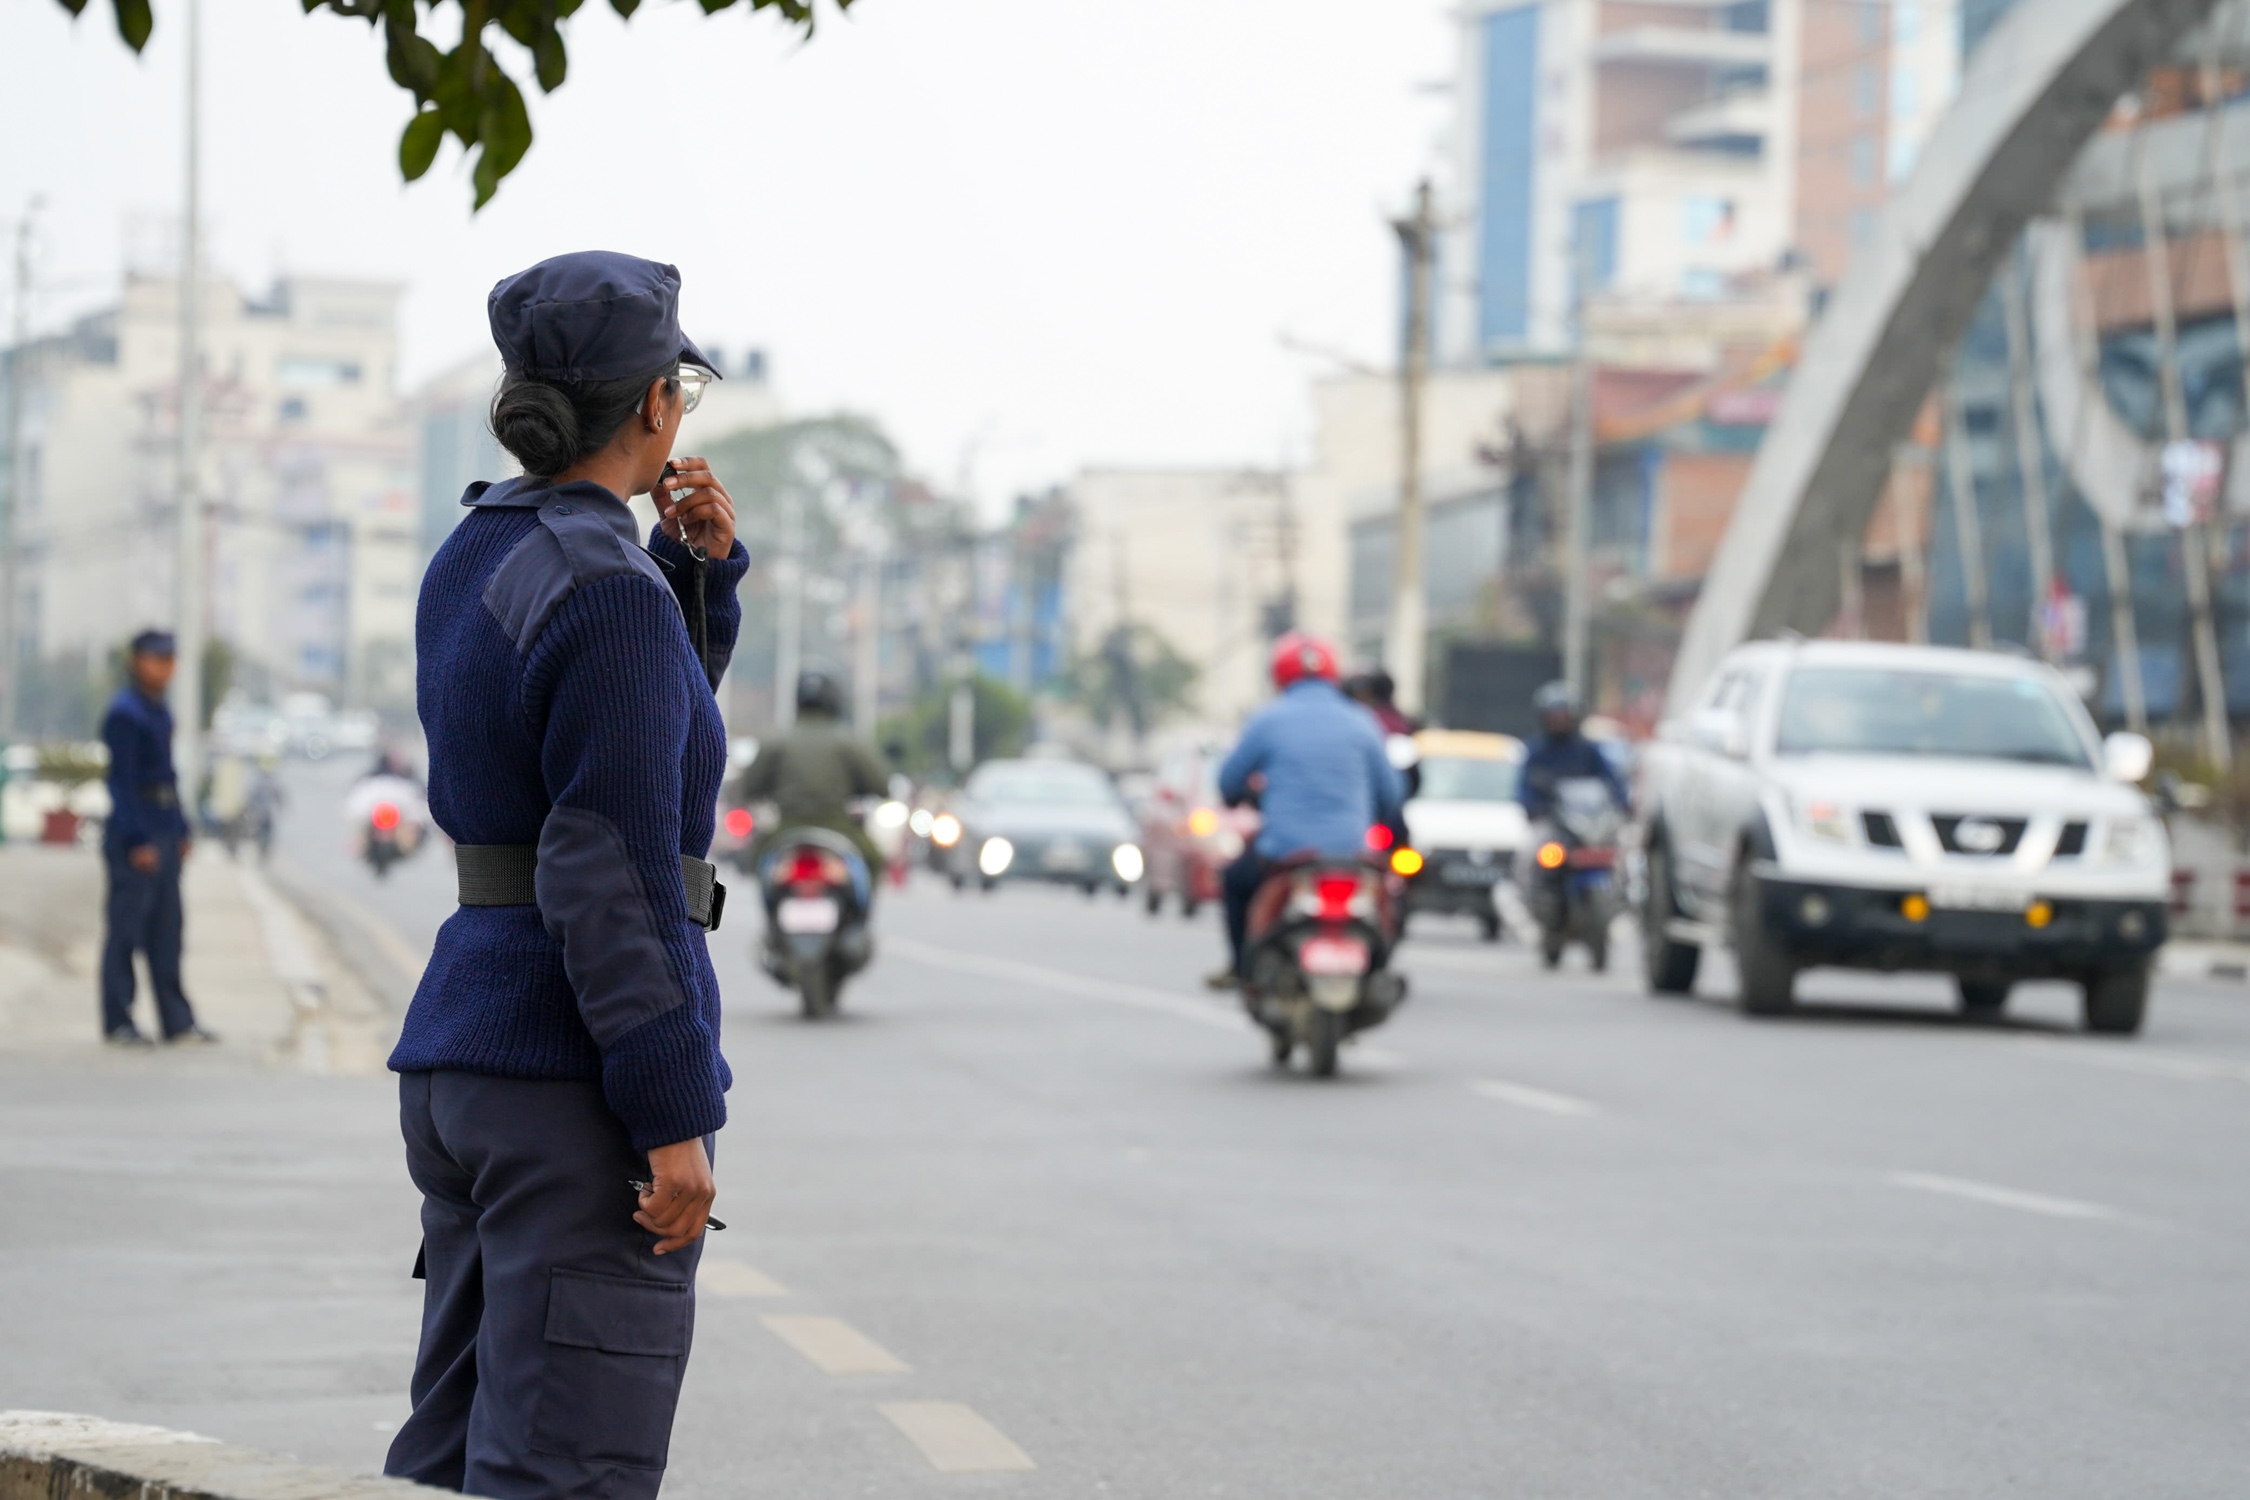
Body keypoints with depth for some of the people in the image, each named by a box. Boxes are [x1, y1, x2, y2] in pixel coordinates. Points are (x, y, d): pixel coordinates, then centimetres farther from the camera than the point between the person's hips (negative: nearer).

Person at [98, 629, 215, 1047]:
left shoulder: (160, 712, 16)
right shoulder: (124, 713, -12)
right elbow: (122, 781, -17)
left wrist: (181, 831, 18)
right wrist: (138, 840, -20)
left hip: (164, 834, 9)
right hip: (133, 836, -9)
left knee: (166, 933, 10)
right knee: (126, 930, -4)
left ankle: (178, 1023, 13)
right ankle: (118, 1024, 0)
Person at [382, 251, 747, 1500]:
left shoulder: (471, 560, 12)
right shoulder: (609, 589, -15)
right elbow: (614, 872, -20)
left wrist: (704, 569, 11)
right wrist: (672, 1118, -19)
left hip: (458, 1049, 9)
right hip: (580, 1071, -9)